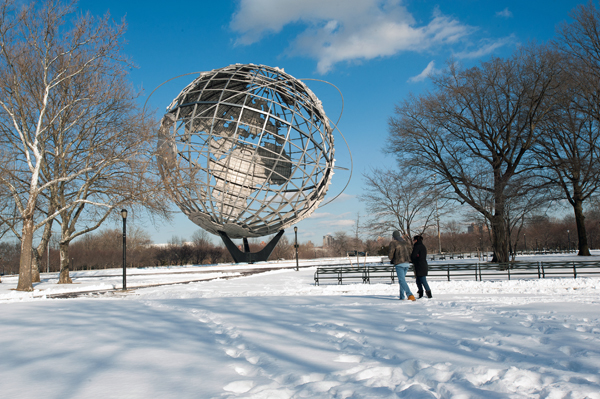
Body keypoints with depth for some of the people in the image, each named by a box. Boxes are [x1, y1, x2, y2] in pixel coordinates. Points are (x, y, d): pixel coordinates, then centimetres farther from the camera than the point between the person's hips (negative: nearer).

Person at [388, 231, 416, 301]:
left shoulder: (393, 243, -2)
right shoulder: (405, 242, 17)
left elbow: (391, 254, -8)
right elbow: (409, 254, 15)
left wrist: (392, 260, 13)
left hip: (399, 264, -7)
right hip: (406, 263, 7)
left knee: (402, 280, -11)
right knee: (402, 279, 17)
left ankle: (410, 295, -28)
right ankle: (402, 297, 17)